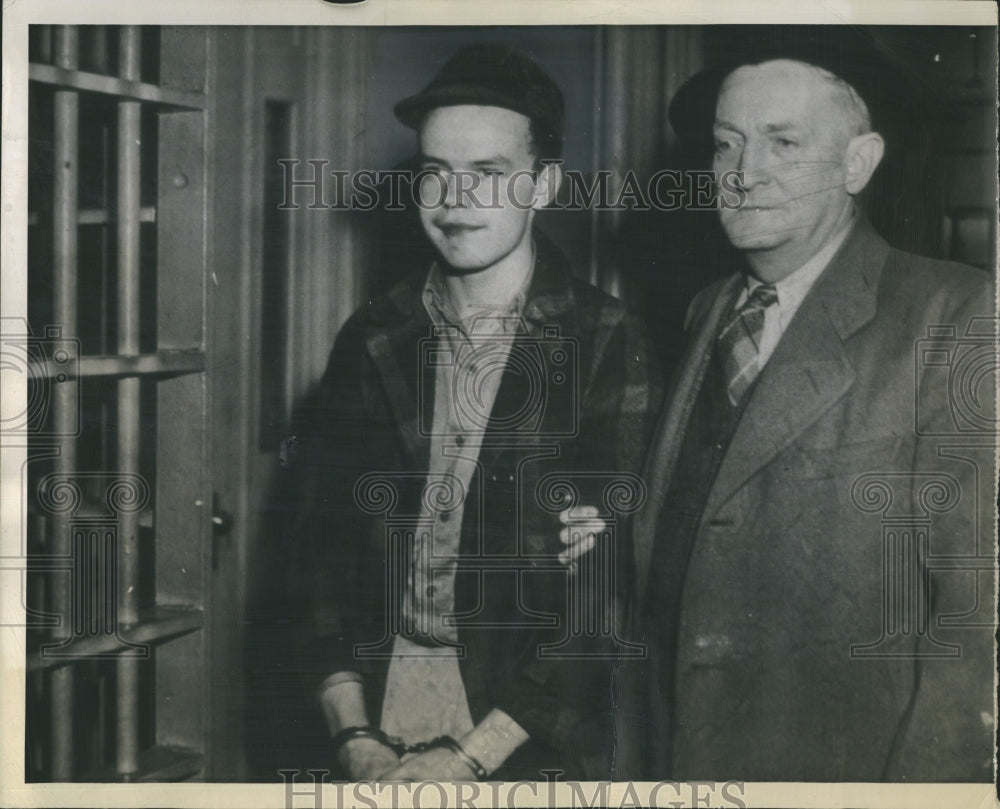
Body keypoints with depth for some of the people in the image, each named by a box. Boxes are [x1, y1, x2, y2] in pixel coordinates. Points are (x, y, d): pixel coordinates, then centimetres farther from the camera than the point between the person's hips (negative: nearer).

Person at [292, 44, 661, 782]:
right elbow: (329, 546, 2)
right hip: (378, 721, 3)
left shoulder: (609, 349, -7)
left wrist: (470, 758, -15)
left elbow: (605, 592, -11)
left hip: (530, 742, -3)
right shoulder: (373, 341, 4)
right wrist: (352, 734, -9)